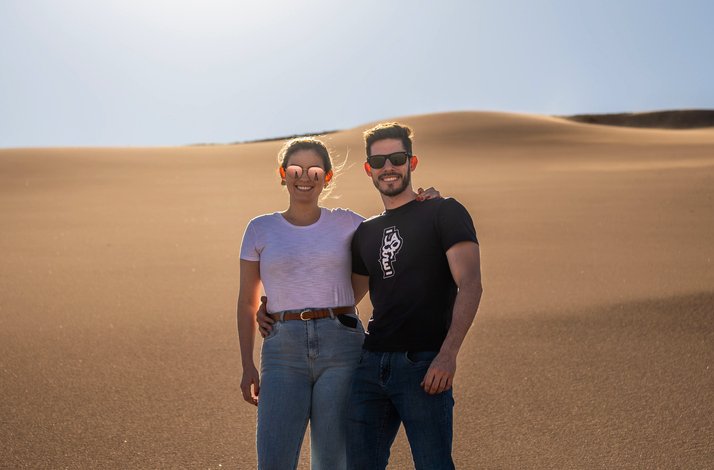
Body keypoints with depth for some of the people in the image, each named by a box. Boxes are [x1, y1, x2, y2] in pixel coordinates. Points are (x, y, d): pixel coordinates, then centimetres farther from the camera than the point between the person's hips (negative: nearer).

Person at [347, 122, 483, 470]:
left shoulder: (444, 213, 1)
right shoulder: (366, 233, 18)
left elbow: (470, 285, -9)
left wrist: (448, 354, -20)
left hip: (423, 366, -5)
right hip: (370, 364, 6)